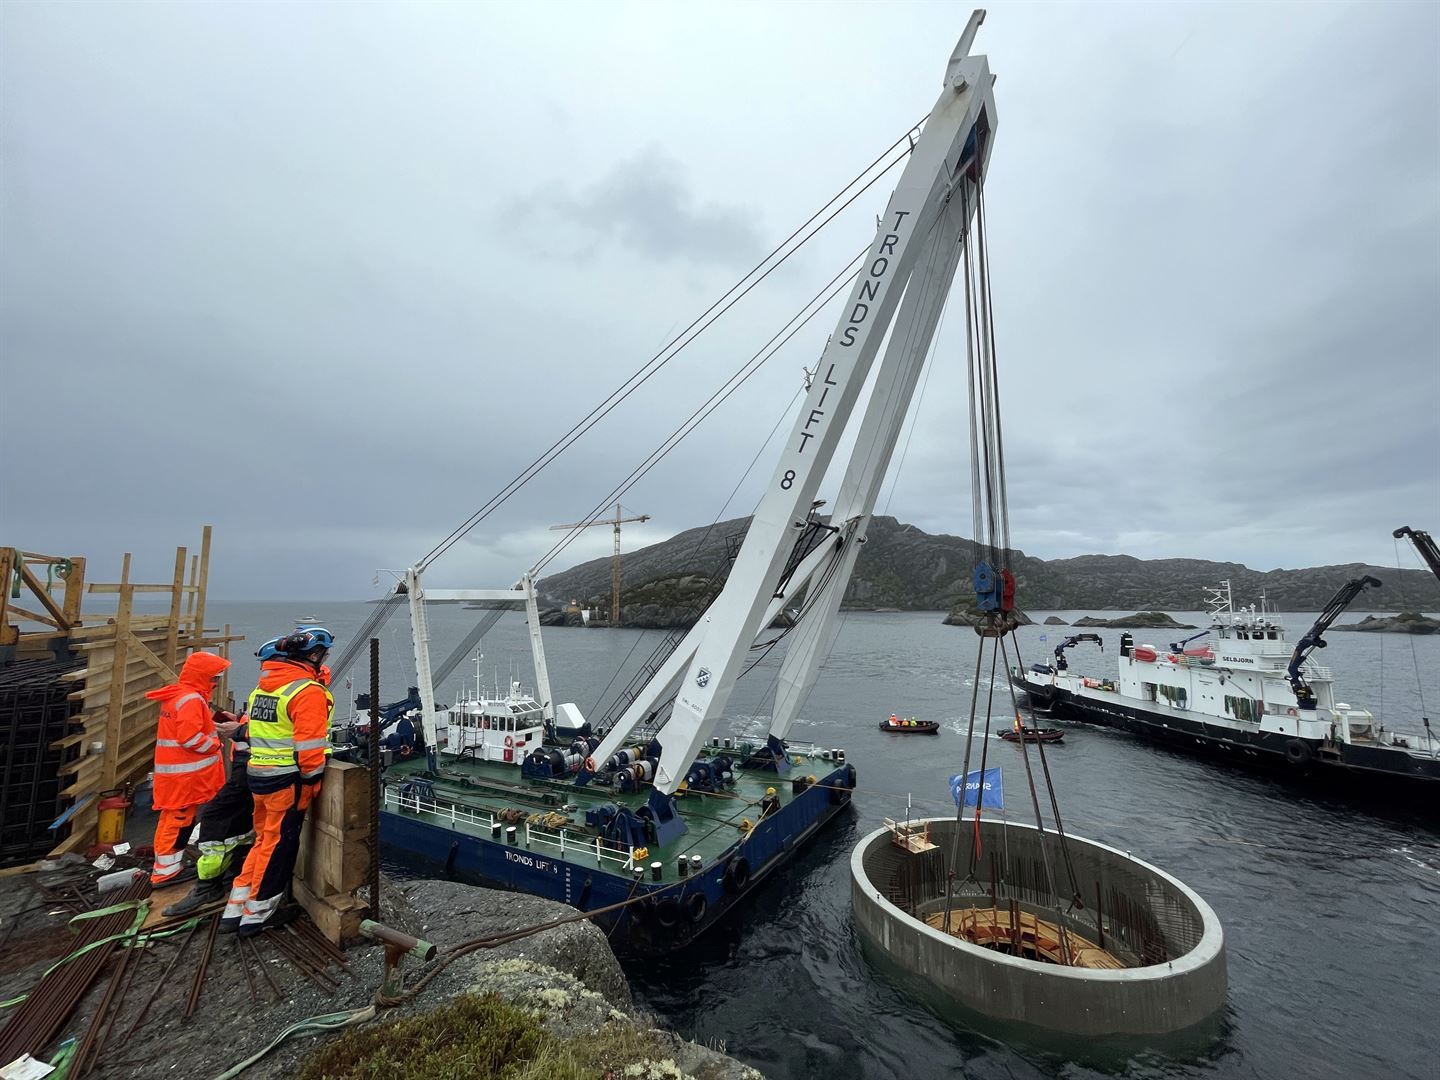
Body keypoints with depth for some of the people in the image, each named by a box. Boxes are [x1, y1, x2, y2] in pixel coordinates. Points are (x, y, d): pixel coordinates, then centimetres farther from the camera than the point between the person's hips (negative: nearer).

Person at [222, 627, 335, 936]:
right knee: (279, 845, 7)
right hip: (288, 780, -9)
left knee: (265, 840, 22)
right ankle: (257, 915, 19)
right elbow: (309, 745, -21)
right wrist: (313, 782, -8)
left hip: (258, 775, 9)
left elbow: (249, 730, 16)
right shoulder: (308, 691, -19)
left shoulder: (263, 686, 10)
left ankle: (235, 909, 30)